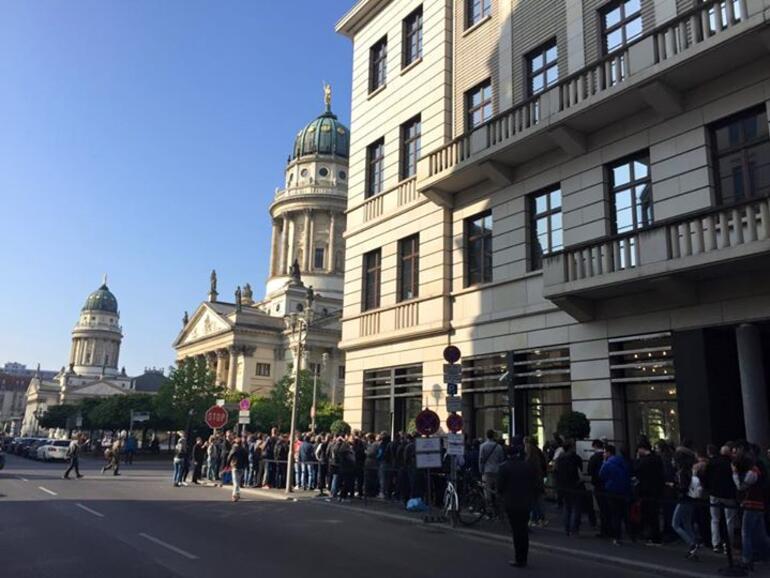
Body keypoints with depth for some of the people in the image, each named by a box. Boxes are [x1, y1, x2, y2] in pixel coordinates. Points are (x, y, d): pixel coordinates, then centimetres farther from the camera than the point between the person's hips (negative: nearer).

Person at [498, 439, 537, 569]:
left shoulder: (504, 467, -15)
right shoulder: (529, 466, -5)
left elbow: (500, 486, -10)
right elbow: (535, 484, 2)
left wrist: (503, 497, 9)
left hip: (511, 503, -3)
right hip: (526, 503, 4)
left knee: (516, 530, 4)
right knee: (524, 530, 14)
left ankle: (519, 559, 7)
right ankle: (523, 558, 21)